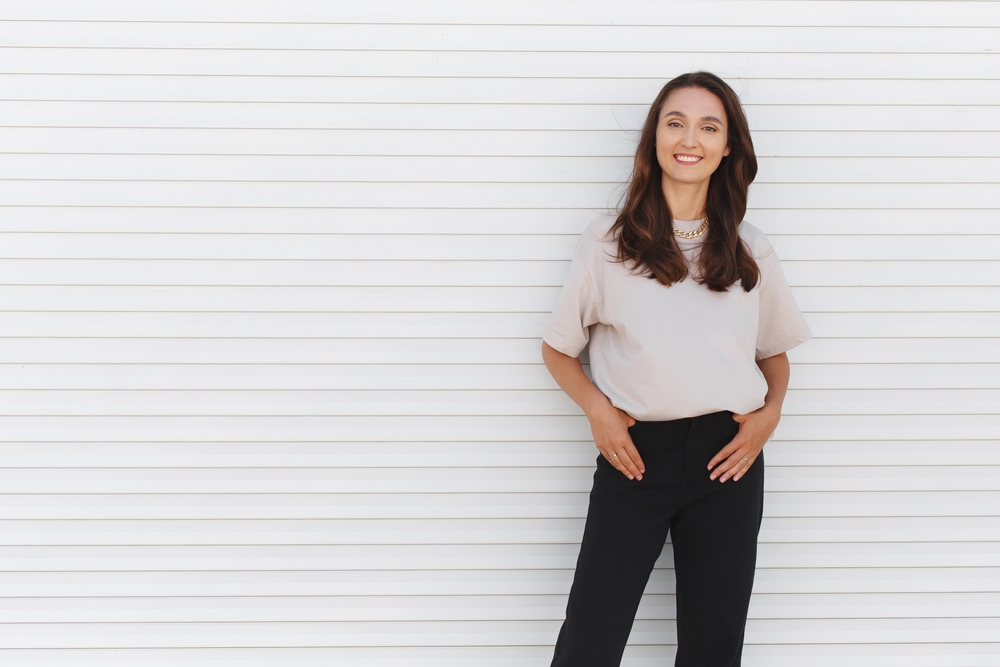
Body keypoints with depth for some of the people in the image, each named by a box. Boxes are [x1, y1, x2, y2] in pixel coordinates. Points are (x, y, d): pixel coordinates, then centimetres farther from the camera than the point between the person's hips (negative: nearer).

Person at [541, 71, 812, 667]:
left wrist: (770, 413, -1)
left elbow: (775, 353, 19)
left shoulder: (749, 250, 9)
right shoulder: (608, 243, 1)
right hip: (635, 454, -2)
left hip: (727, 457, 2)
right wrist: (595, 406, -8)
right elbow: (558, 349, 9)